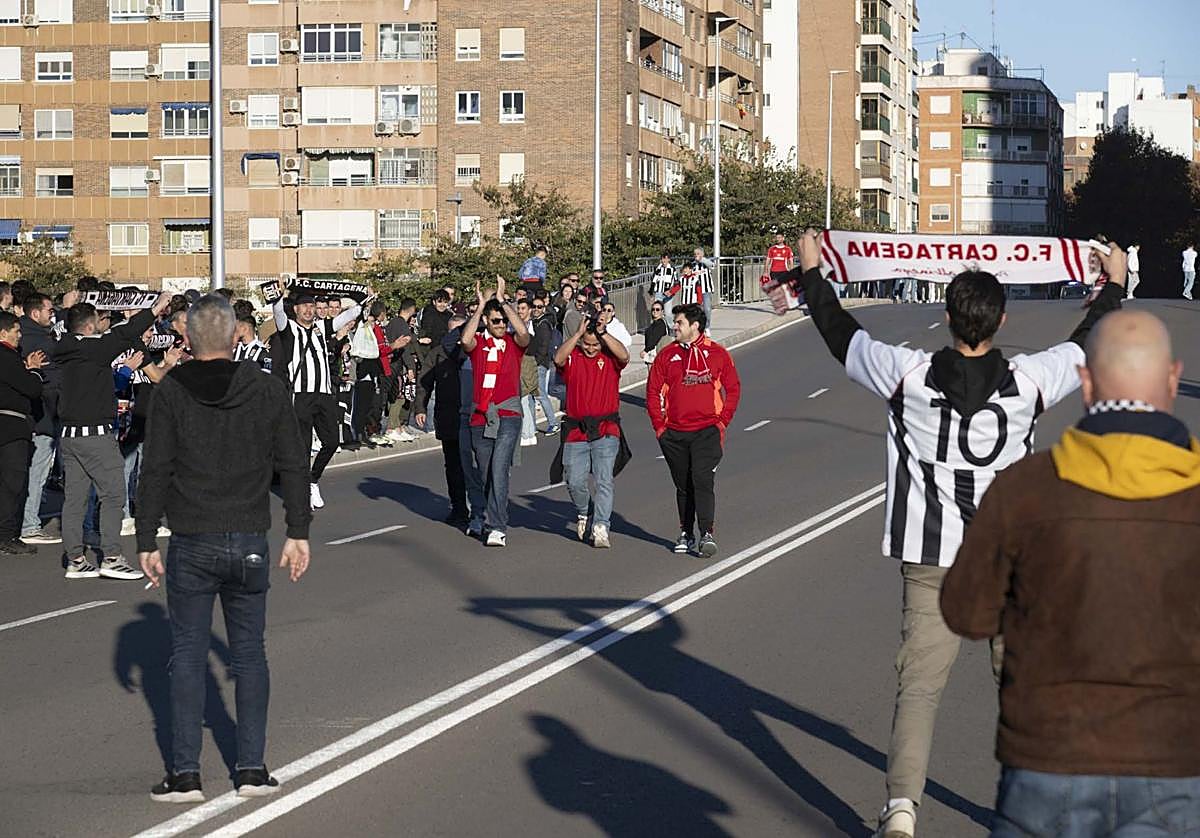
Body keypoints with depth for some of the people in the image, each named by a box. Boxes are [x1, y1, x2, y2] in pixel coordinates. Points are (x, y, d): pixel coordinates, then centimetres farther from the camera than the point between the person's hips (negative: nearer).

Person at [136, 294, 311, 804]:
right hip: (249, 543, 2)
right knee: (249, 655, 10)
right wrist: (298, 533, 9)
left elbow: (156, 471, -6)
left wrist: (146, 541, -1)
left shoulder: (171, 392, -6)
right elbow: (293, 465, 2)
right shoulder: (268, 390, 0)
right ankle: (251, 768, 10)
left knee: (188, 656, 5)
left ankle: (185, 773, 2)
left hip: (191, 546, -2)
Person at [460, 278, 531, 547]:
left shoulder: (514, 342, 6)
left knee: (499, 470, -17)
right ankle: (489, 519, 28)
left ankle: (497, 528, -20)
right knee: (485, 474, 11)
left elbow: (523, 331, -15)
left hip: (507, 417, -3)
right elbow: (465, 339, -15)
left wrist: (503, 300, -10)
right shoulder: (477, 343, 8)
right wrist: (481, 305, -12)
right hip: (480, 418, 3)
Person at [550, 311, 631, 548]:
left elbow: (624, 355, -17)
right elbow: (558, 358, -17)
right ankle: (583, 515, 28)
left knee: (604, 480, -11)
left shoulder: (609, 358, 5)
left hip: (606, 431, -1)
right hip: (576, 431, 1)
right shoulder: (572, 358, 4)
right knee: (575, 481, 0)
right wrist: (578, 332, -20)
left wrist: (603, 333, -18)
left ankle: (601, 528, -12)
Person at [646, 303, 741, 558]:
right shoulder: (667, 355, 6)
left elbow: (733, 389, 7)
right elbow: (653, 391, 8)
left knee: (703, 479, -16)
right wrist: (659, 425, 2)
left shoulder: (717, 354, 2)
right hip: (674, 433, 3)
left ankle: (707, 535, -19)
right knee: (683, 485, 10)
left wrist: (723, 420, 0)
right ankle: (686, 534, 20)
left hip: (707, 430, -3)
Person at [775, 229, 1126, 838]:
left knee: (919, 684, -1)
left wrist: (810, 272, 21)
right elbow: (1087, 347, 13)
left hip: (932, 558, -1)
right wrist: (1115, 286, 32)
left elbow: (842, 336, 5)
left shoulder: (912, 375, -10)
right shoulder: (1027, 380, -6)